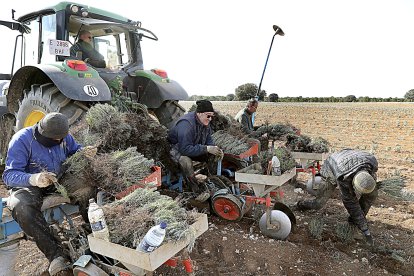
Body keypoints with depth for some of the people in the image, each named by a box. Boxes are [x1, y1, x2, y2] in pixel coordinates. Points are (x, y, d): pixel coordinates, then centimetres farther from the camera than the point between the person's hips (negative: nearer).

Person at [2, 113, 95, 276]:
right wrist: (33, 179, -49)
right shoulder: (22, 140, -21)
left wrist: (84, 151, -15)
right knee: (22, 208, -38)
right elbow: (9, 175, -26)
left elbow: (74, 150, 12)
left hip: (57, 181, 5)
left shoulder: (63, 136, -6)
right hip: (27, 184, -5)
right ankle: (56, 255, -37)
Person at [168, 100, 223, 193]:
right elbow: (185, 149, -39)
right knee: (186, 161, -39)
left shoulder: (205, 123, -7)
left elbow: (208, 140, 1)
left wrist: (214, 149, -22)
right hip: (176, 148, -8)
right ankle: (196, 190, -20)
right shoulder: (186, 124, -34)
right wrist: (206, 149, -42)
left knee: (213, 156, -6)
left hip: (194, 147, 8)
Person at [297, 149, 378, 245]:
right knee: (319, 203, -9)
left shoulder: (372, 162, -35)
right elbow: (351, 204, -33)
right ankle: (301, 204, 24)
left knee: (373, 193, -11)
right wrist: (365, 230, -29)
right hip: (331, 170, -5)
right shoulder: (343, 179, -45)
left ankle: (354, 219, 6)